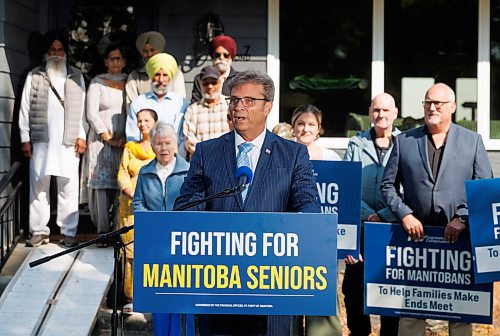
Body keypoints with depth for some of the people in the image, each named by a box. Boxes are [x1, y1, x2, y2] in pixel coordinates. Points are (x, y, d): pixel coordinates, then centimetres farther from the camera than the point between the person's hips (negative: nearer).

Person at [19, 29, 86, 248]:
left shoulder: (76, 77, 11)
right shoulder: (34, 76, 10)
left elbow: (82, 108, 8)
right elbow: (25, 109, 8)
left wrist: (81, 136, 0)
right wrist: (25, 138, 2)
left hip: (68, 142, 0)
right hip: (40, 141, 0)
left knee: (68, 187, -1)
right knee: (39, 186, 3)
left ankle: (68, 232, 4)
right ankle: (39, 231, 10)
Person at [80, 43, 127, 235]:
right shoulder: (97, 83, 7)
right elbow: (92, 114, -1)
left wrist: (129, 138, -4)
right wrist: (109, 139, -8)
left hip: (125, 140, 2)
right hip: (101, 139, -2)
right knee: (102, 183, -7)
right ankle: (103, 230, -5)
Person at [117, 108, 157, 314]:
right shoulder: (130, 147, 18)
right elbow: (122, 175, 11)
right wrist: (134, 195, -7)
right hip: (130, 206, 3)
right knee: (131, 250, -3)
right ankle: (131, 298, 3)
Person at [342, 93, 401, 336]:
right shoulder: (356, 144, 8)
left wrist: (383, 215, -11)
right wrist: (368, 214, -11)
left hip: (393, 228, -1)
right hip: (359, 226, 2)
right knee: (353, 286, 5)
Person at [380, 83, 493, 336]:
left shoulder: (472, 140, 7)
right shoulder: (404, 141, 8)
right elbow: (388, 185, 7)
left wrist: (463, 218, -9)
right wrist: (405, 215, -6)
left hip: (459, 235, 0)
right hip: (415, 231, 0)